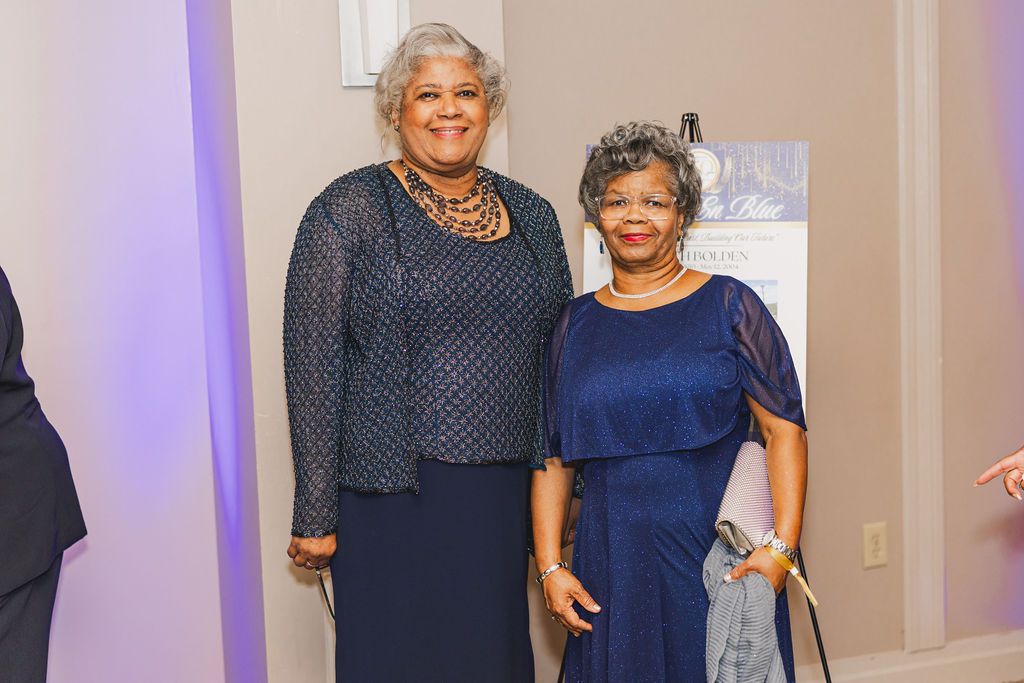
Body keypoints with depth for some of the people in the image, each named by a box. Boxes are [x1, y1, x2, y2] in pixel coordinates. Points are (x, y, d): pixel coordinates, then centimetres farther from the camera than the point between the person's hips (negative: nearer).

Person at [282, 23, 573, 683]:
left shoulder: (531, 214, 10)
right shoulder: (348, 211, -4)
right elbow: (314, 368, -7)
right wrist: (315, 517, -8)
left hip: (509, 497, 4)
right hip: (394, 498, -4)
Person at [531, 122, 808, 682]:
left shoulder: (728, 306, 1)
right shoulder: (575, 325, 8)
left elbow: (783, 429, -4)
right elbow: (552, 457, 9)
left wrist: (782, 546, -13)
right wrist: (549, 567, 1)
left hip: (721, 565, -2)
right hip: (612, 571, 2)